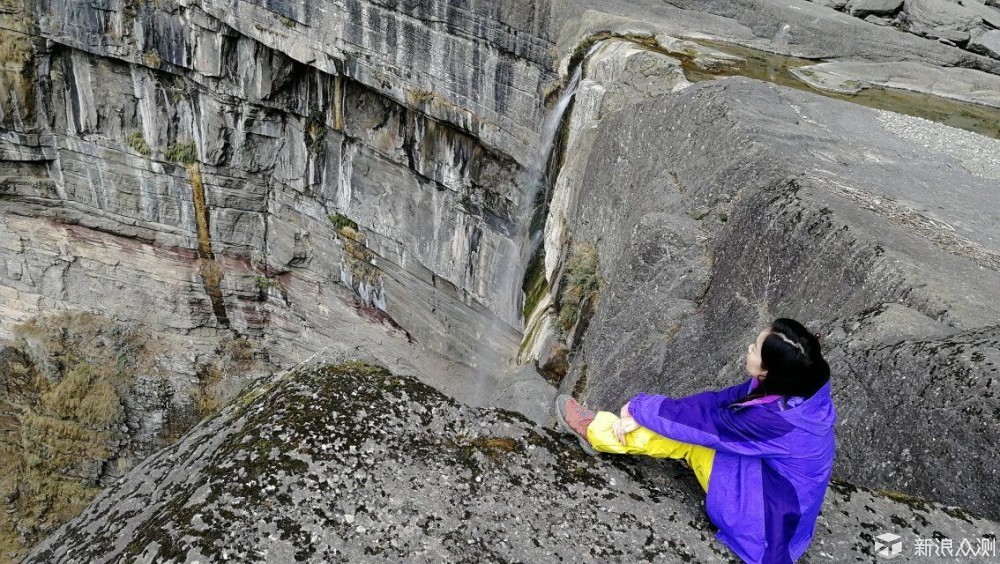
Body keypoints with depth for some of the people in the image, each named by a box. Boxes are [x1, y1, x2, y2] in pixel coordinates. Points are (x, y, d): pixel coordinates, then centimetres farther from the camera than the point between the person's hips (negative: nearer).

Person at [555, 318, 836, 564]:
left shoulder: (774, 418, -36)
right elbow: (720, 399, -8)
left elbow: (703, 422, -24)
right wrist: (643, 417, -8)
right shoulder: (795, 386, -12)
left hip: (766, 511, -7)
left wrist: (640, 408, -8)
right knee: (684, 423, -2)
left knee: (687, 432, -12)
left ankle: (593, 430, 5)